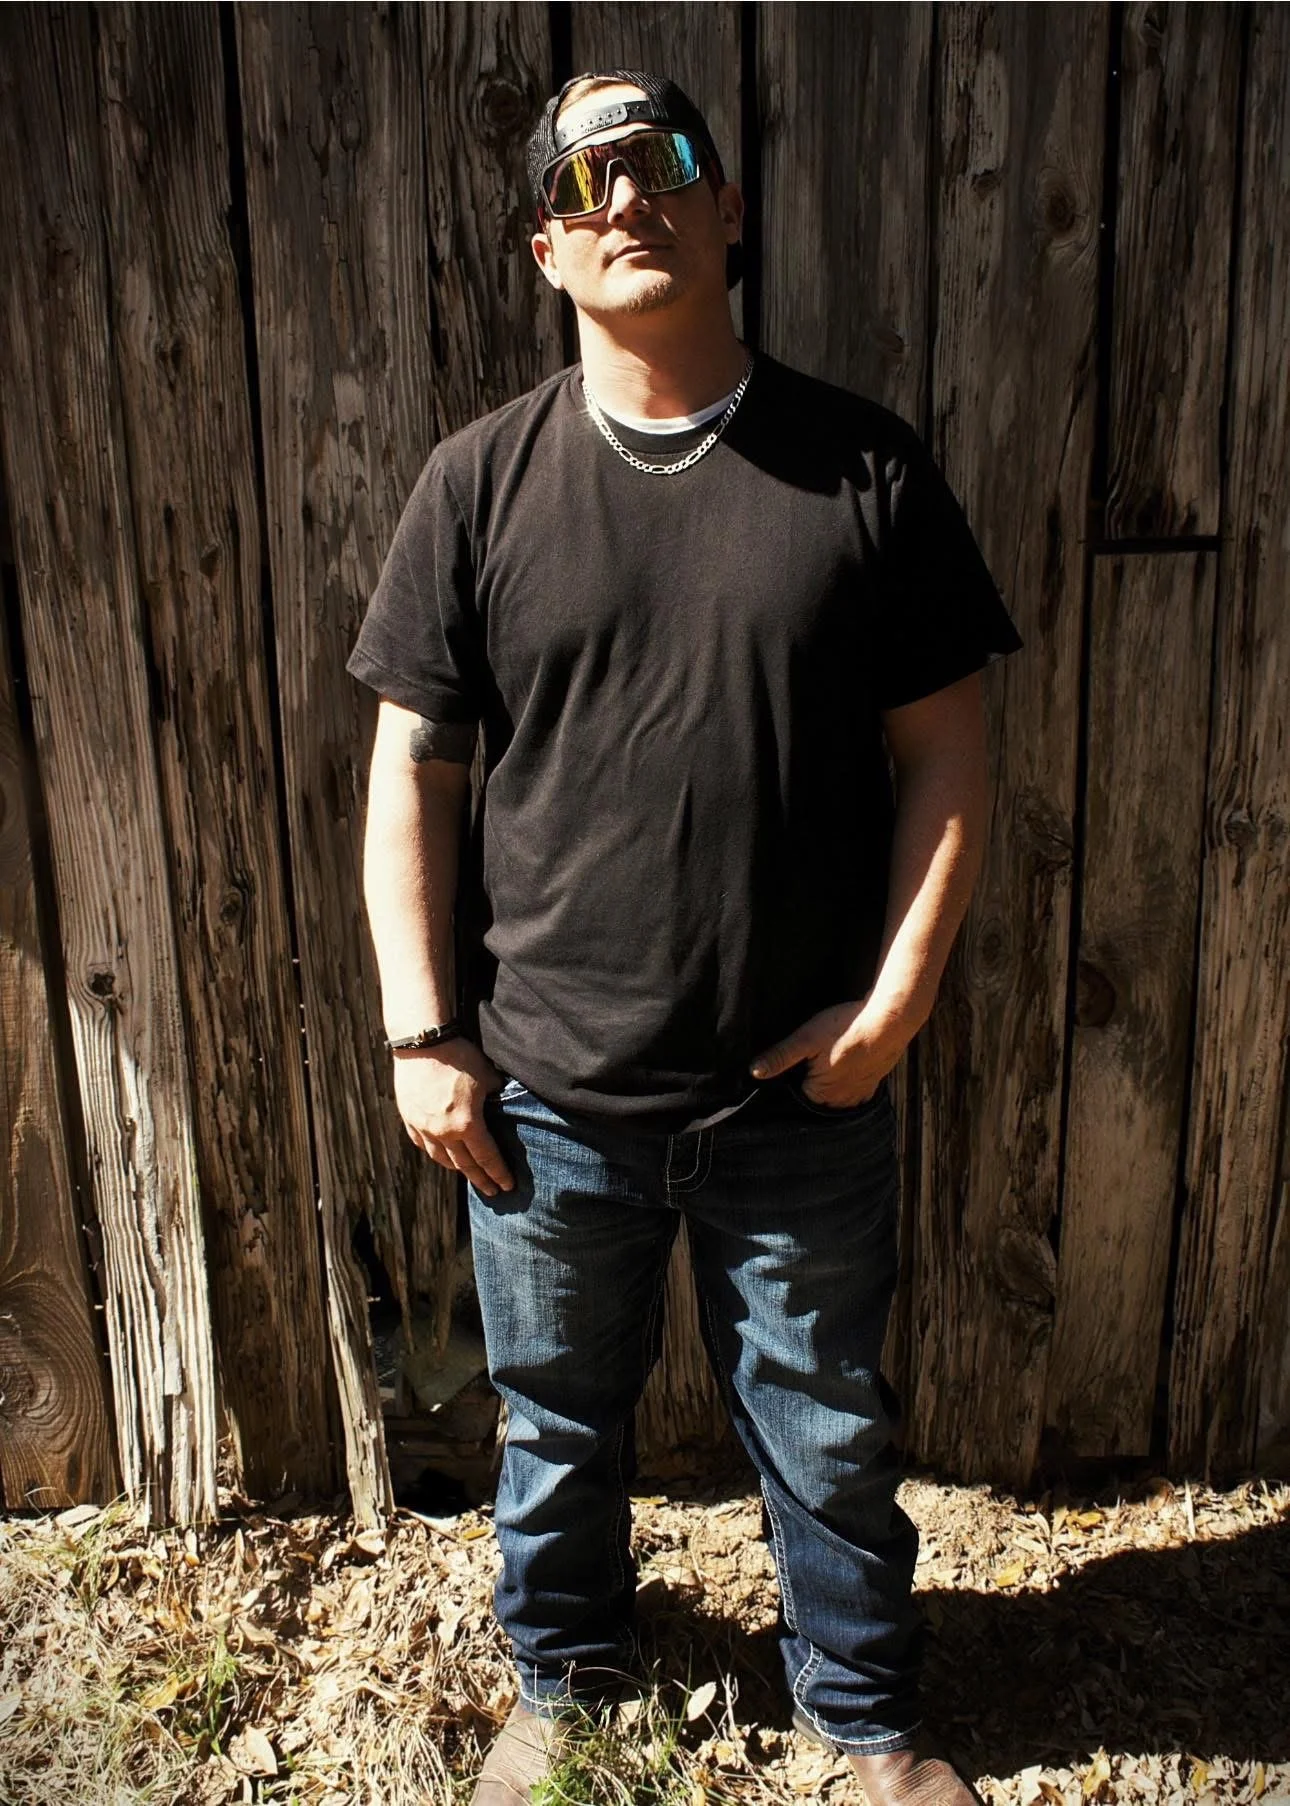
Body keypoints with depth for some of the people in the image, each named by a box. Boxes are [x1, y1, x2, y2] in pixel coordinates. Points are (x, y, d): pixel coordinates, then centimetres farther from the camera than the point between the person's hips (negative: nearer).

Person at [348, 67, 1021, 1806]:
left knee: (832, 1432, 19)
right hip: (549, 1093, 1)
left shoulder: (867, 467, -2)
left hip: (806, 1093, 0)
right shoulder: (481, 482, -2)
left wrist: (896, 999, -7)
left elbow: (947, 754, 0)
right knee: (557, 1420, 21)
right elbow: (411, 765, 0)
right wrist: (421, 1031, -4)